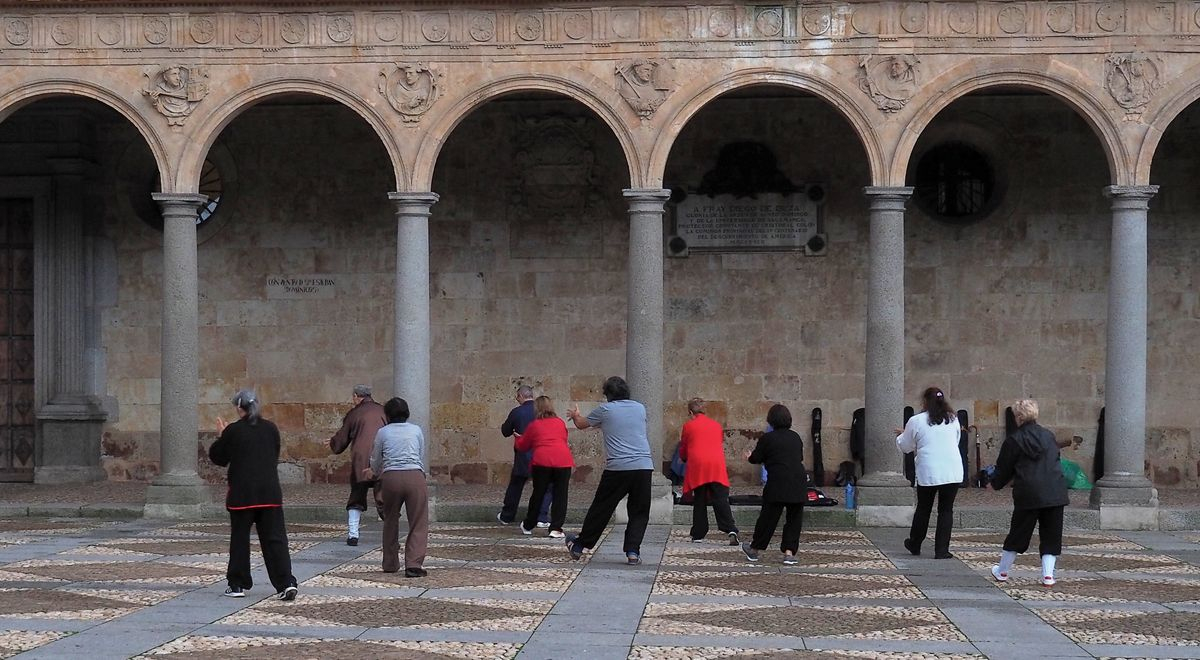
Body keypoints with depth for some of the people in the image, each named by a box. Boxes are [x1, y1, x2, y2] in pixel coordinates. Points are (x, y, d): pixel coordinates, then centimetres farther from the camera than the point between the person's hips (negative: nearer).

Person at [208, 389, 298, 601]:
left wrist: (221, 436, 18)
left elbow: (218, 458, 3)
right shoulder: (270, 429, 4)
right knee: (274, 539, 2)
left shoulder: (233, 431, -7)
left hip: (242, 494, -3)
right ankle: (286, 583, -8)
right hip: (270, 493, 3)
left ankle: (237, 585, 15)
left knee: (239, 539, 9)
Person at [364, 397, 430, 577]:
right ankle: (413, 564, -13)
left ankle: (390, 564, 24)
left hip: (391, 477, 1)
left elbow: (376, 464, 18)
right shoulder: (416, 430, 15)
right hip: (415, 475, -1)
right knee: (418, 523, 0)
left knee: (390, 522, 18)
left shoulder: (383, 432, 12)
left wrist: (375, 473, 42)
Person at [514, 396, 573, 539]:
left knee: (538, 494, 12)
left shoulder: (534, 425, 12)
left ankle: (528, 526, 25)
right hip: (563, 461, 1)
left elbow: (522, 446, 21)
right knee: (560, 495, 5)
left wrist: (519, 438, 42)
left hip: (542, 461, -1)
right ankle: (556, 528, -2)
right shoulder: (560, 423, 17)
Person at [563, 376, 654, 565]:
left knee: (601, 508, 10)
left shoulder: (605, 410, 3)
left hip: (617, 467, -2)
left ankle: (580, 545, 23)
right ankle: (632, 551, -1)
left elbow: (581, 424, 19)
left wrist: (575, 414, 42)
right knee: (639, 512, 9)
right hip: (644, 466, 2)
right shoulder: (640, 408, 13)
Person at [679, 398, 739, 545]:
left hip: (697, 467, -2)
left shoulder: (688, 425, 7)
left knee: (699, 502, 7)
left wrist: (685, 458, 35)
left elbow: (683, 451, 13)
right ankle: (731, 531, -19)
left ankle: (698, 535, 9)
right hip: (717, 467, 2)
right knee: (721, 500, -3)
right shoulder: (716, 425, 17)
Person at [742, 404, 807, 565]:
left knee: (768, 517, 6)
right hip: (799, 483, 3)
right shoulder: (796, 437, 11)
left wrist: (749, 456, 28)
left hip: (778, 483, -3)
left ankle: (754, 550, 19)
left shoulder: (767, 438, -3)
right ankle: (789, 552, 4)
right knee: (794, 518, 9)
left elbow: (755, 458, 5)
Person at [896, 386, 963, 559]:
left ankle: (914, 545, 31)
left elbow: (905, 446, 8)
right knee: (946, 510, 6)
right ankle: (941, 550, 3)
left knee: (923, 509, 15)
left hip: (928, 472, -1)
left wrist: (901, 435, 30)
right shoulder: (953, 419, 7)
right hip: (953, 471, 1)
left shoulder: (916, 421, -3)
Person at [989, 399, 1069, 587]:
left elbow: (1004, 468, 4)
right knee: (1051, 535, 8)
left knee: (1018, 533, 10)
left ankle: (1002, 571, 24)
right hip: (1055, 493, 2)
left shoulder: (1014, 440, -3)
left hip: (1028, 495, -2)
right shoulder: (1049, 435, 10)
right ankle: (1048, 575, 2)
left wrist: (995, 484, 25)